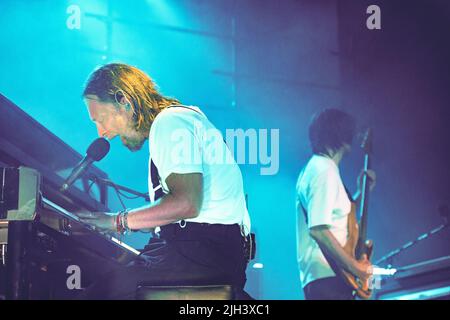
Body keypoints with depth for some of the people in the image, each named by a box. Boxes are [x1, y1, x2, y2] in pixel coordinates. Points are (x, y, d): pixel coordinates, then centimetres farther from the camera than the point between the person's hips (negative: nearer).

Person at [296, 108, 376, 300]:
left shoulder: (317, 167, 19)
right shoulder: (324, 171, -13)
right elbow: (318, 230, -23)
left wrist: (362, 191, 20)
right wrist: (354, 266, -18)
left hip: (327, 277, 11)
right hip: (328, 277, -11)